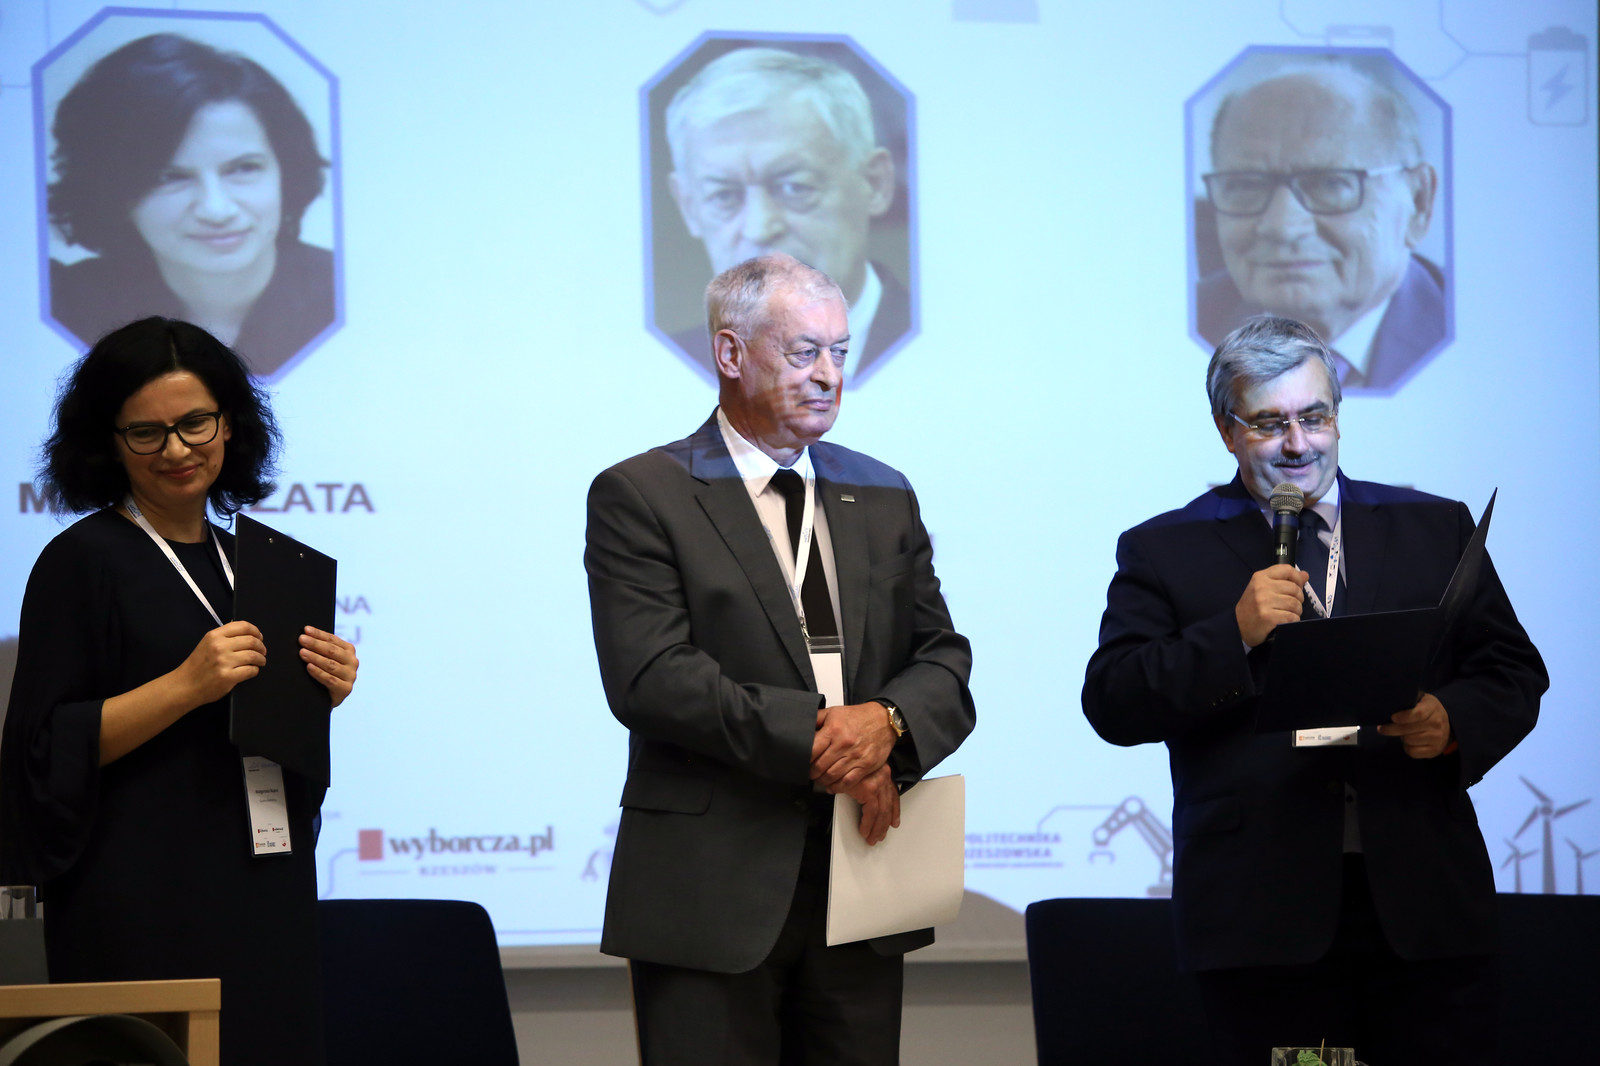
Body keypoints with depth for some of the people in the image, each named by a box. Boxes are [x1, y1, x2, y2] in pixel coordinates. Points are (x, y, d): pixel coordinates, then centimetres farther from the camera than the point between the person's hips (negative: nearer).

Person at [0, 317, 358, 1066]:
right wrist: (187, 685, -20)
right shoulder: (81, 562, -4)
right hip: (144, 913, -6)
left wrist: (323, 694, 0)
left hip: (265, 907, 6)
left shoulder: (247, 563, 15)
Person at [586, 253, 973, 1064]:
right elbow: (650, 678, -12)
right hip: (713, 896, -5)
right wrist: (812, 737, -18)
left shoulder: (884, 499, 17)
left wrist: (889, 723, -12)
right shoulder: (640, 497, -1)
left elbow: (943, 663, 11)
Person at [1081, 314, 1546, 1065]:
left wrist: (1453, 721, -9)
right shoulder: (1164, 552, 9)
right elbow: (1112, 707, -1)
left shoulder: (1433, 528, 15)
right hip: (1263, 917, -2)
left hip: (1424, 902, 2)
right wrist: (1234, 635, -14)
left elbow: (1513, 672, 14)